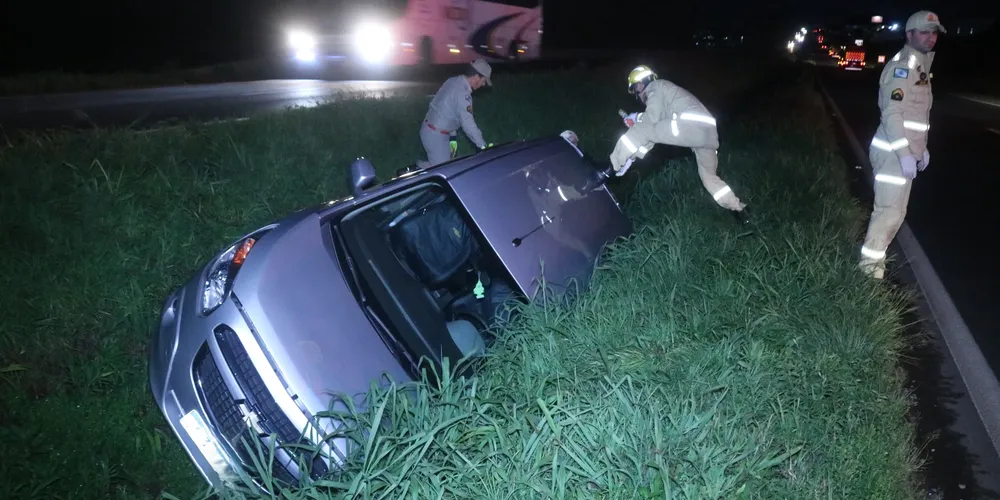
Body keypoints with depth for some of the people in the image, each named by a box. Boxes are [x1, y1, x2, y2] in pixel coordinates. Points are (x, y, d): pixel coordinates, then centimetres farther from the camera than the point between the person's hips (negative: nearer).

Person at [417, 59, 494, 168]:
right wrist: (483, 146, -16)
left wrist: (452, 136, 17)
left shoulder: (453, 81, 7)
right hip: (436, 135, -10)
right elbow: (468, 124, -24)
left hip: (429, 129, 10)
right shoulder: (462, 93, -23)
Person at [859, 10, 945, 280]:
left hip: (905, 151, 10)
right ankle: (870, 263, 2)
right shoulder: (901, 66, -15)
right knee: (890, 210, -8)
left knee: (895, 210, 15)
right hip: (893, 153, -10)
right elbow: (892, 114, -23)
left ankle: (875, 256, 25)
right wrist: (905, 154, -27)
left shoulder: (921, 66, 17)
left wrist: (921, 147, 21)